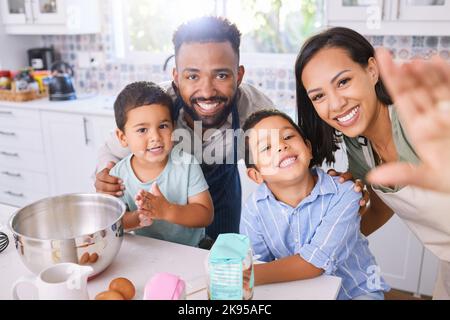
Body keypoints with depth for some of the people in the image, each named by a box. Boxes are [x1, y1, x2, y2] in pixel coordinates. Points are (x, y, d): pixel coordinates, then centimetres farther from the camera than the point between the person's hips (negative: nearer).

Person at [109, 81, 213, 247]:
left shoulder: (186, 164, -11)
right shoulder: (118, 175, -8)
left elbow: (206, 215, -12)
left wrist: (166, 211, -27)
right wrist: (136, 218, -24)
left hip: (190, 248, 0)